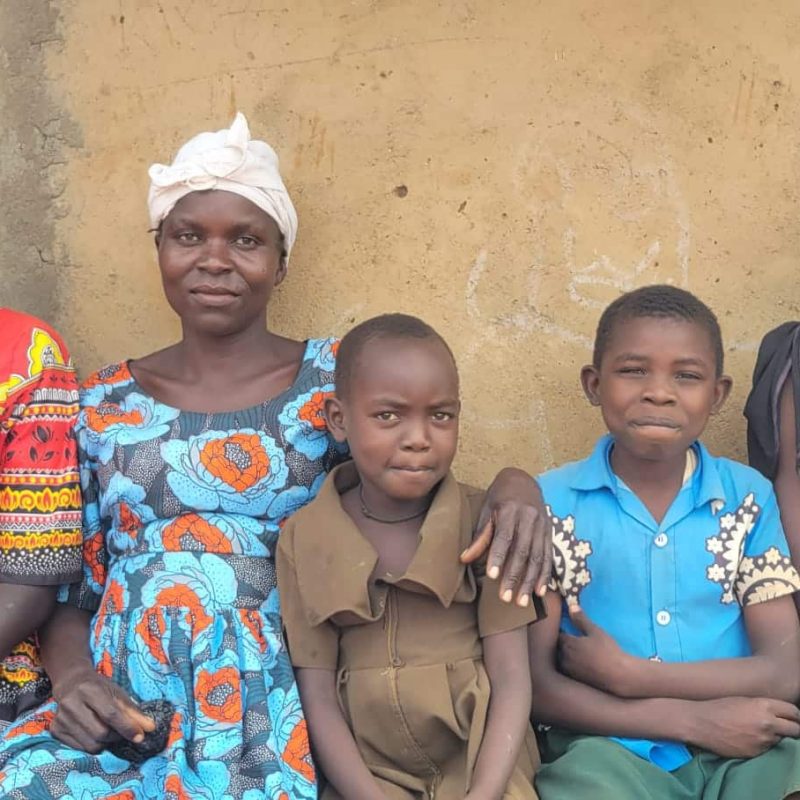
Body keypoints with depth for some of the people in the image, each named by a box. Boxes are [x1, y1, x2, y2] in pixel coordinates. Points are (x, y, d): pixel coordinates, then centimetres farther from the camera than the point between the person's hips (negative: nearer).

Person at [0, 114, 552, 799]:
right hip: (118, 723, 2)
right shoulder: (105, 404, 10)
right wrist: (73, 677, -8)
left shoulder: (336, 379, 4)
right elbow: (69, 592, 13)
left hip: (278, 724, -1)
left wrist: (514, 483, -16)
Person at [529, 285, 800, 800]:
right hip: (609, 747, -1)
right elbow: (537, 684, -4)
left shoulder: (749, 497, 5)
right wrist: (694, 719, -13)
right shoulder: (549, 502, -1)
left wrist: (628, 675, -12)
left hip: (744, 746, 2)